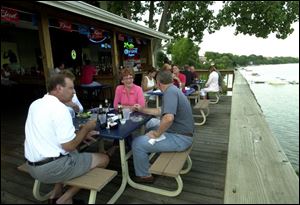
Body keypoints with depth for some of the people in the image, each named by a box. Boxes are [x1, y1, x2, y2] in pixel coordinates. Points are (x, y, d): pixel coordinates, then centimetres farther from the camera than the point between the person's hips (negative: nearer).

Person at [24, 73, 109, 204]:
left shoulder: (36, 104, 6)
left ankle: (56, 194, 22)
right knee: (103, 159, 2)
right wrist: (86, 128, -7)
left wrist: (80, 133, 10)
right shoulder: (59, 108, -22)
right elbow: (69, 146, -21)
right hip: (51, 168, -9)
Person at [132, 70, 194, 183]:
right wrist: (142, 110, 26)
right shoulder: (173, 90, 12)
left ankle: (144, 175, 12)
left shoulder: (170, 92, -21)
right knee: (151, 122, 26)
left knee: (137, 143, -10)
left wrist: (156, 133, -21)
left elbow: (168, 118, -37)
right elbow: (162, 111, 23)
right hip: (180, 133, 11)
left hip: (180, 138, -11)